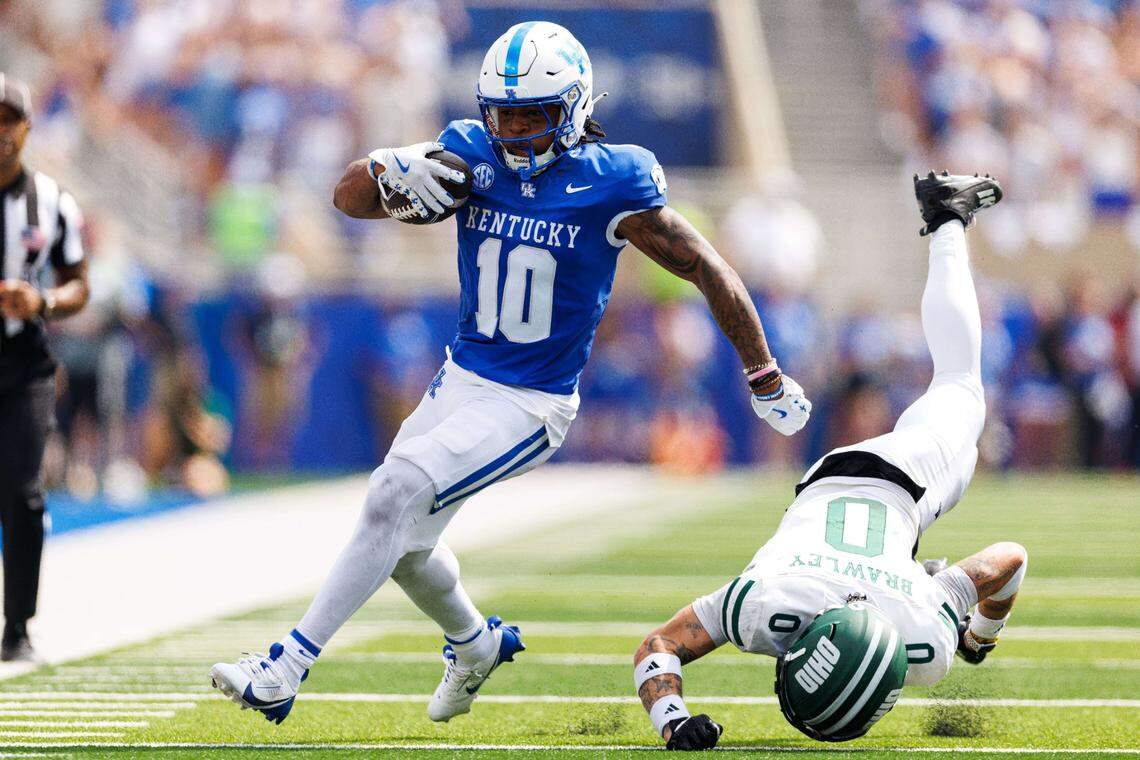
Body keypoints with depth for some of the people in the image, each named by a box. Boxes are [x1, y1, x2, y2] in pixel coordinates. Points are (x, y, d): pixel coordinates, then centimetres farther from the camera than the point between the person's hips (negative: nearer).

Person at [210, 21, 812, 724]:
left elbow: (711, 272, -5)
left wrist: (766, 379, 2)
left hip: (531, 407, -6)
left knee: (394, 499, -21)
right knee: (403, 542, 15)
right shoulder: (473, 157, -4)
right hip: (461, 380, 6)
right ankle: (475, 645, 46)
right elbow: (350, 198, -1)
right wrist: (392, 170, -26)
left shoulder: (610, 186, -16)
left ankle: (285, 671, -19)